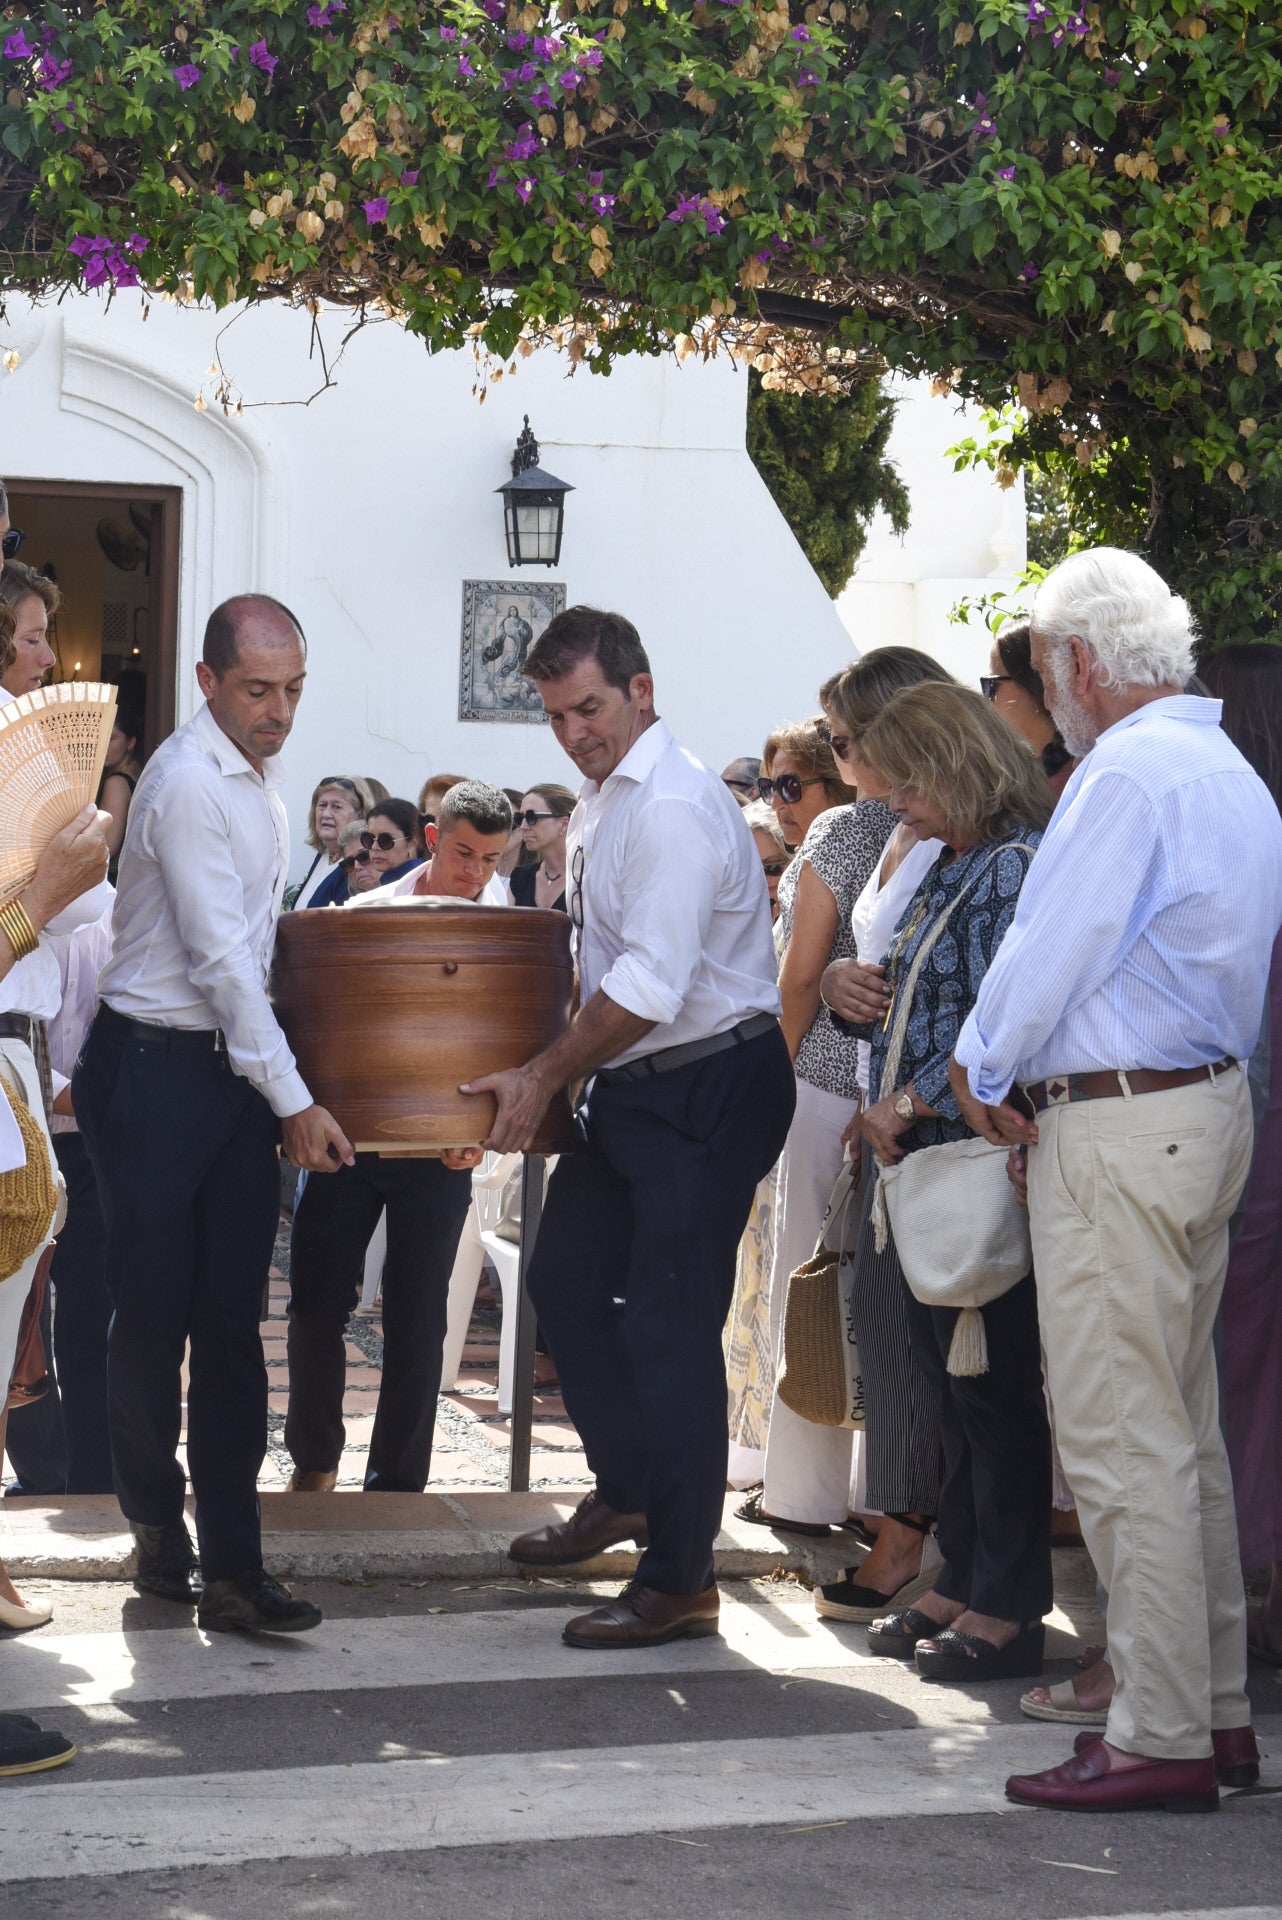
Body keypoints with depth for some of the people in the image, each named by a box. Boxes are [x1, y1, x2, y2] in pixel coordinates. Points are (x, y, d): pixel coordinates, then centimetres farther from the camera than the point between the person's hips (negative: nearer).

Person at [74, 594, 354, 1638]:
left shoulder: (261, 772, 12)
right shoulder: (188, 782, -15)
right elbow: (219, 958, -18)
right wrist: (294, 1101, -17)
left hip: (236, 1068, 8)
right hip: (154, 1072, -8)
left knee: (232, 1318, 2)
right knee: (155, 1310, 1)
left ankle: (231, 1563, 0)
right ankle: (159, 1526, 19)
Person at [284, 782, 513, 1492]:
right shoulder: (363, 916, 0)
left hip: (441, 1150, 0)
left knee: (418, 1321, 3)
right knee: (317, 1306, 3)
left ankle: (395, 1481, 15)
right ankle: (315, 1456, 24)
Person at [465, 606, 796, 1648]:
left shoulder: (673, 807, -20)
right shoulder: (601, 801, 13)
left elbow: (649, 986, -25)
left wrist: (547, 1075, -16)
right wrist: (551, 1073, 14)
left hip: (711, 1092, -10)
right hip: (639, 1086, 10)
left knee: (668, 1323, -6)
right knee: (567, 1276, 17)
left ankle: (679, 1581, 3)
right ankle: (625, 1491, 35)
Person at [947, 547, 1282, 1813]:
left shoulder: (1126, 776, -16)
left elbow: (1047, 954, -16)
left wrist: (984, 1076, 3)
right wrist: (1022, 1083, 11)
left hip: (1118, 1133, -10)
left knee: (1120, 1437, -6)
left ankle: (1159, 1738, -3)